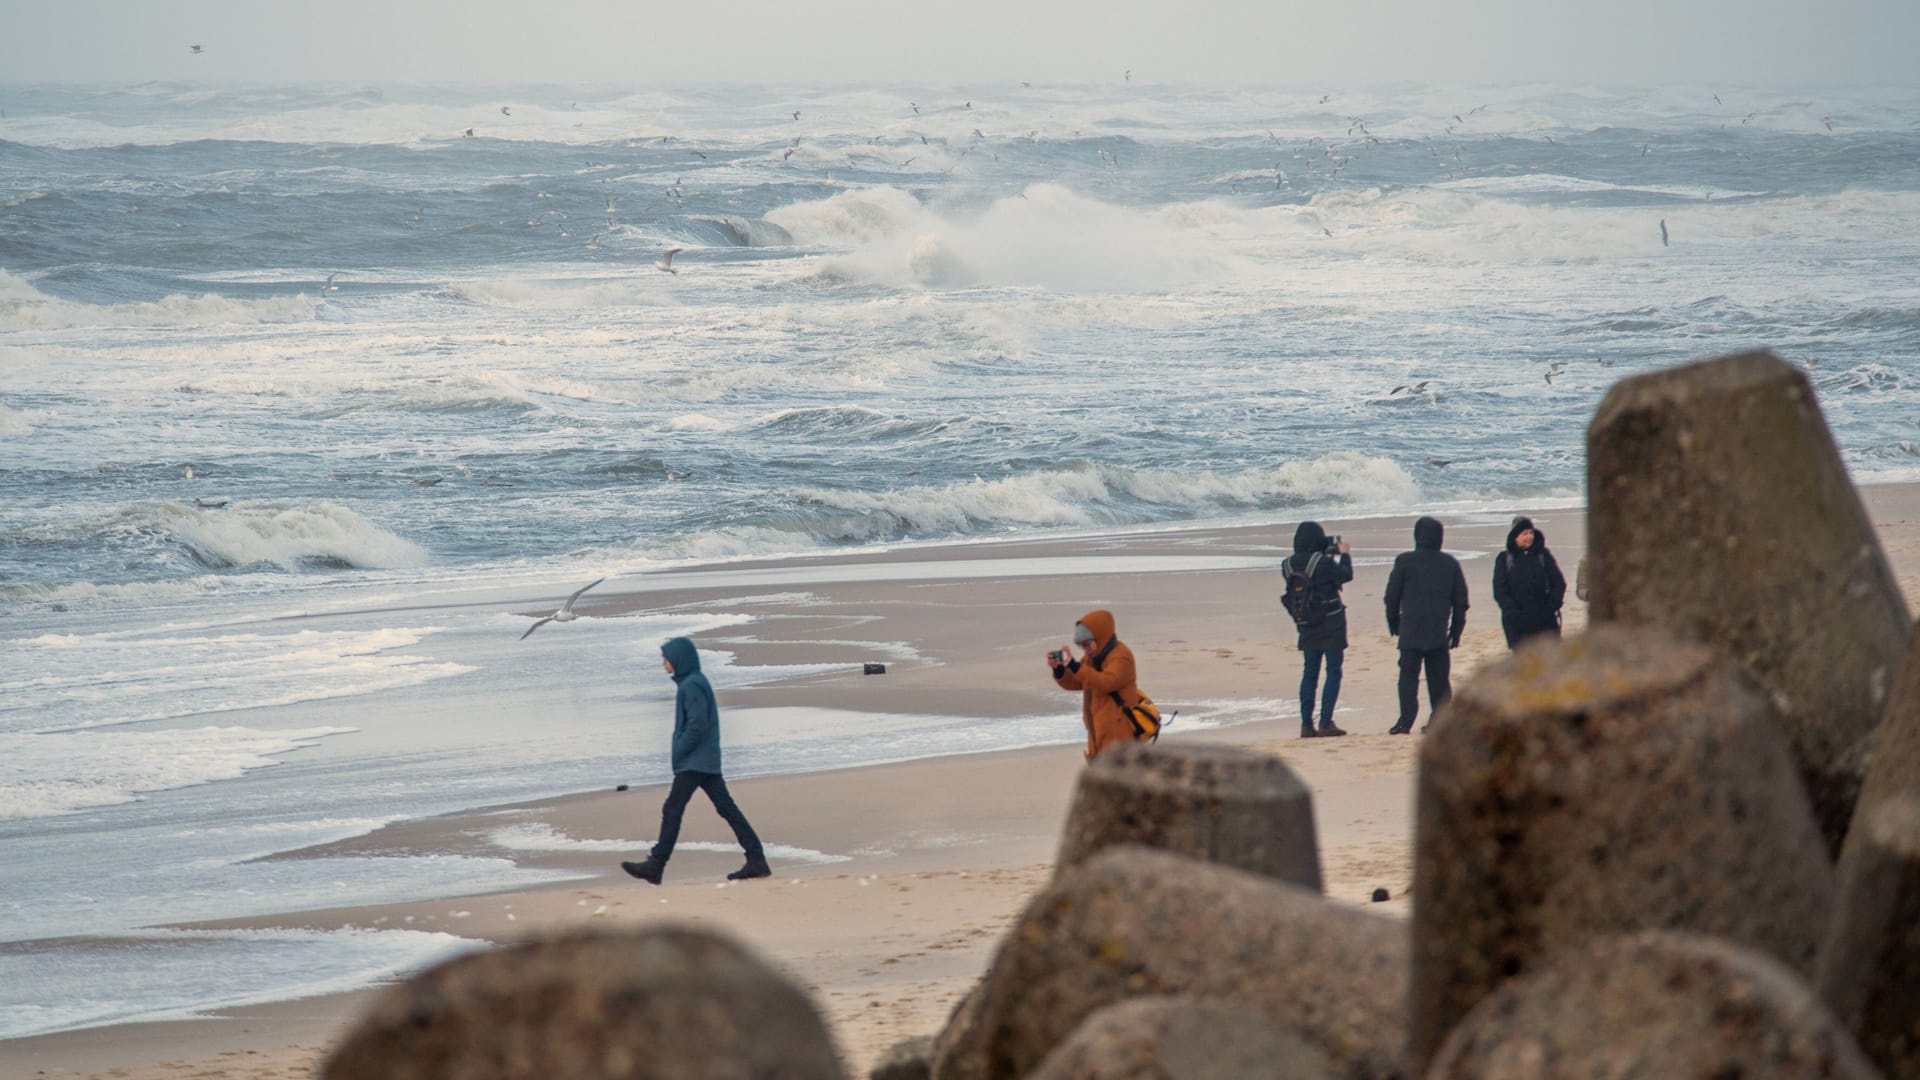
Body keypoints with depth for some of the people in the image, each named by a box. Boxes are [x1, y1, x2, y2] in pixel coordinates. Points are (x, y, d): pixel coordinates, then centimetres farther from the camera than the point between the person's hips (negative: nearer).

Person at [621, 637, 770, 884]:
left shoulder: (692, 686, -15)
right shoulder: (694, 682, 16)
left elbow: (697, 725, -22)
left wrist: (678, 753, -14)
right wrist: (680, 754, 16)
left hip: (694, 762, -10)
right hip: (709, 761, 10)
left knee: (672, 810, -6)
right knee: (726, 808, 7)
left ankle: (655, 866, -4)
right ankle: (757, 861, 4)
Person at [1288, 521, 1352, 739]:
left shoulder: (1289, 564, -2)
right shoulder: (1323, 563, -18)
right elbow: (1346, 575, -8)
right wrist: (1344, 554, 8)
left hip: (1307, 626, 5)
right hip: (1331, 623, -5)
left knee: (1309, 673, 12)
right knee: (1333, 672, 1)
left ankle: (1306, 725, 10)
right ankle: (1325, 724, -5)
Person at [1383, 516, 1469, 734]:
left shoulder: (1405, 561, -5)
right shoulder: (1451, 564, 5)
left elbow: (1392, 595, -1)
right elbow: (1461, 600, 9)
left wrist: (1393, 623, 13)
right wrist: (1456, 630, 16)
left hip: (1411, 632, -3)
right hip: (1439, 632, 3)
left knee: (1408, 677, -1)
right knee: (1439, 679, 9)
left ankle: (1406, 720, -10)